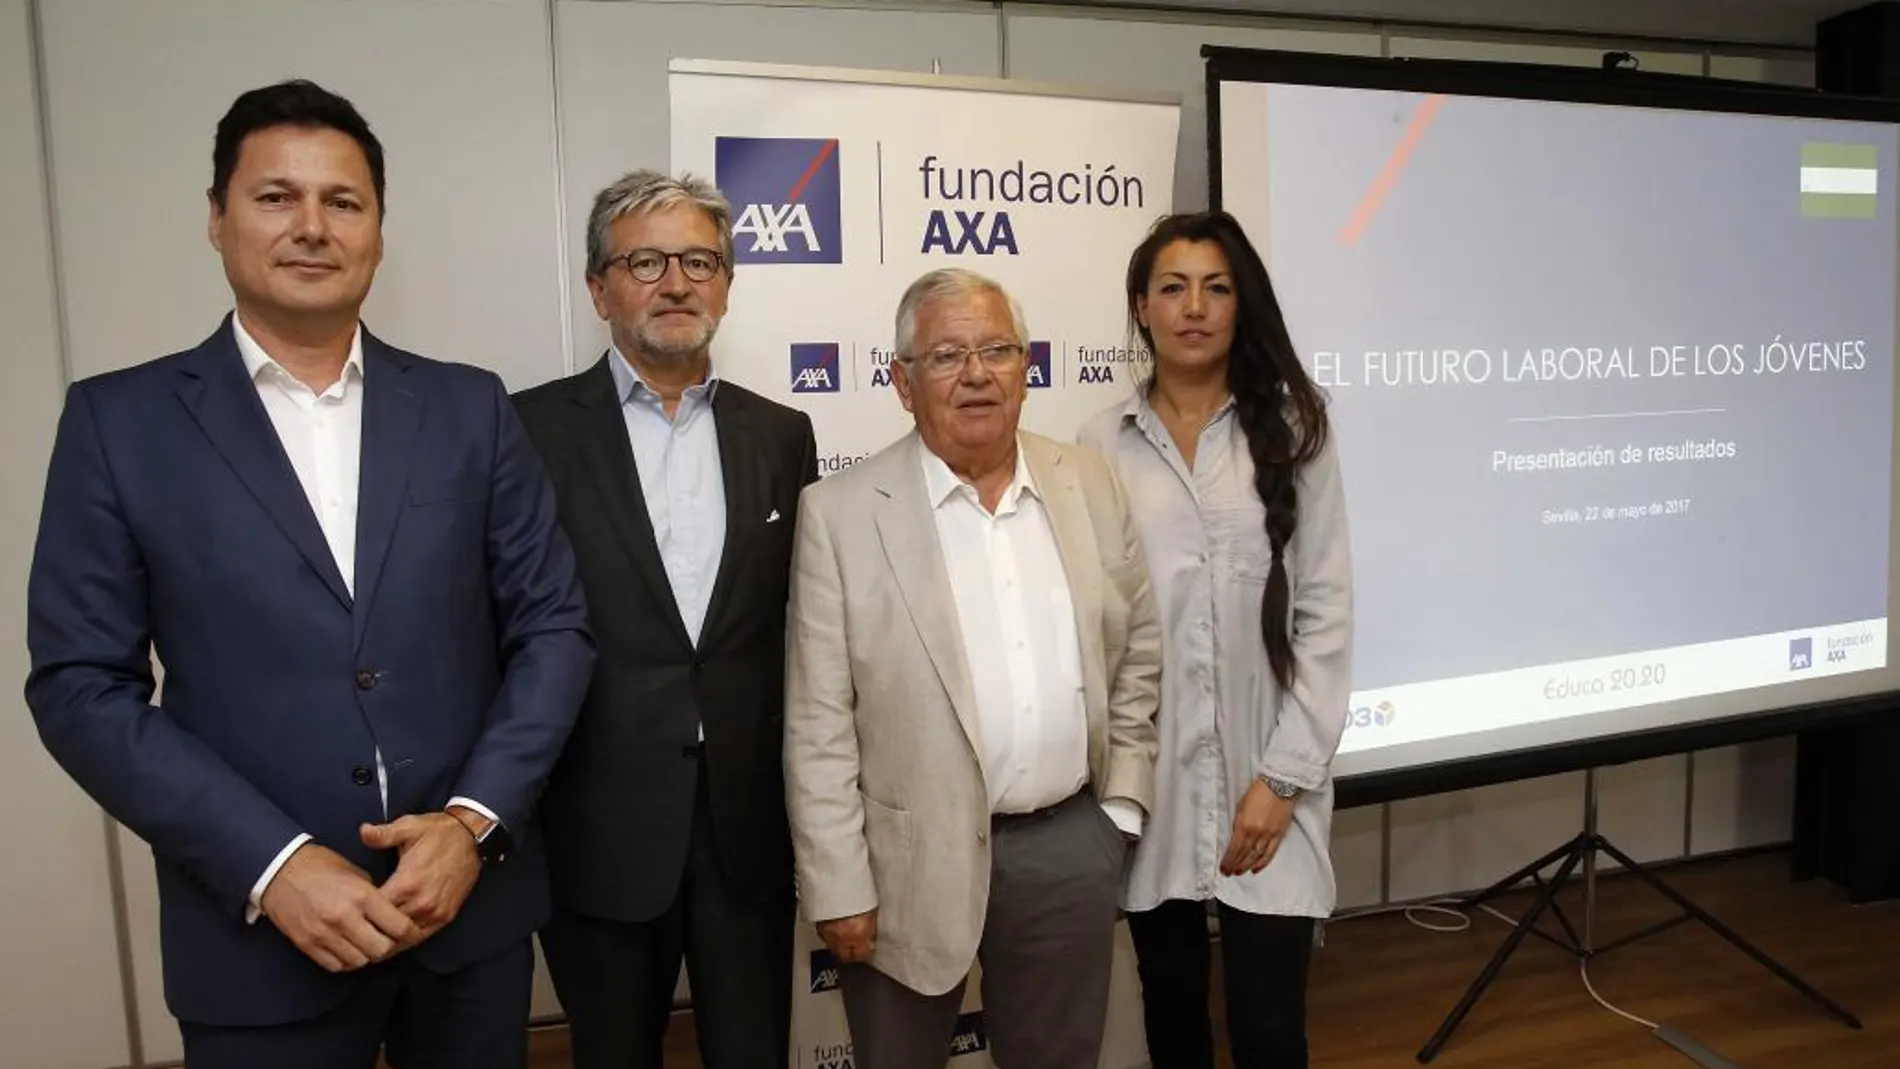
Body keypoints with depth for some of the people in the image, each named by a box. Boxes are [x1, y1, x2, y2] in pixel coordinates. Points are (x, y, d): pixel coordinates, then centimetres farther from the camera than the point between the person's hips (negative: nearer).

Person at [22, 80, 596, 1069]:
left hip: (472, 902, 2)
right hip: (257, 930, -1)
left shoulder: (469, 407, 2)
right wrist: (270, 863, -14)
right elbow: (80, 685, -5)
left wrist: (476, 819, -11)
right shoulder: (120, 420, -2)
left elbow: (552, 625, 1)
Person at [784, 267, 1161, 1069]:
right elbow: (818, 724, -9)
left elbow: (1139, 653, 9)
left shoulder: (1091, 486, 2)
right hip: (913, 863, -2)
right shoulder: (842, 514, -10)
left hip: (1070, 848, 3)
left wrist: (1123, 802, 5)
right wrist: (839, 887, -9)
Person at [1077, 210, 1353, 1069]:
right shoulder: (1103, 445, 1)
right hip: (1147, 777, 1)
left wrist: (1284, 775, -8)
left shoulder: (1292, 430, 0)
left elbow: (1326, 613, -2)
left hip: (1264, 780, -1)